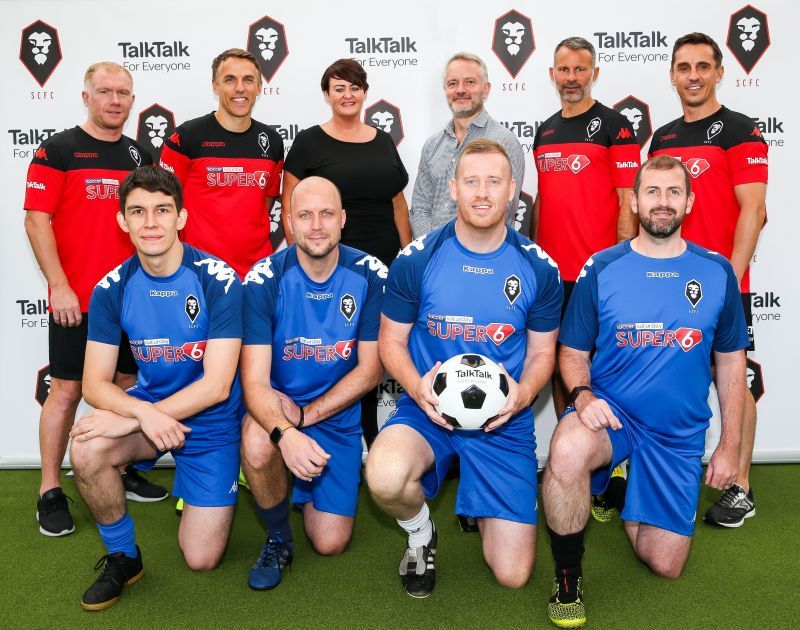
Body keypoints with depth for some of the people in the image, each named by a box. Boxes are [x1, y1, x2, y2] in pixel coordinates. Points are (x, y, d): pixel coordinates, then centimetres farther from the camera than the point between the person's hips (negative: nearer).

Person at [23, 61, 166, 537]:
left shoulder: (142, 156, 12)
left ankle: (123, 472, 27)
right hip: (75, 301, -5)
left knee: (131, 385, 12)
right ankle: (51, 493, 12)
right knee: (67, 391, 1)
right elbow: (37, 220, -8)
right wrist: (59, 286, -15)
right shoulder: (57, 150, -3)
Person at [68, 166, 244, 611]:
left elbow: (216, 386, -22)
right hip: (146, 405, 3)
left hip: (211, 421, -2)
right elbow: (95, 384, -8)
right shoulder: (113, 289, -8)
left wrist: (127, 421, -25)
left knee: (202, 560, -2)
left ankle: (204, 497, 33)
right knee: (86, 449, -31)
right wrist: (144, 412, -30)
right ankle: (122, 555, -2)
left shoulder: (219, 281, -19)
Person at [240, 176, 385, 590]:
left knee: (330, 544, -1)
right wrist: (284, 433, -42)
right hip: (278, 408, -1)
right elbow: (254, 380, -22)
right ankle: (278, 539, -5)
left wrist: (306, 414, -16)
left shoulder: (369, 275, -12)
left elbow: (371, 369, -8)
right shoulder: (264, 280, -16)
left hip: (338, 416, 1)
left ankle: (304, 491, 35)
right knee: (256, 443, -37)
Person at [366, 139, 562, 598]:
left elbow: (542, 352, 6)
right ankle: (422, 534, 3)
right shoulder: (416, 259, -4)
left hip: (505, 420, 1)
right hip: (428, 409, 0)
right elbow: (392, 340, 3)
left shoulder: (540, 269, -2)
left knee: (513, 574, -3)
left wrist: (523, 393, -16)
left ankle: (481, 503, 32)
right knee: (385, 476, -36)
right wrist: (417, 387, -18)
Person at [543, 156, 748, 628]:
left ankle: (622, 489, 37)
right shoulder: (601, 269, -5)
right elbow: (573, 352, 0)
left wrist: (730, 446, 5)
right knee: (566, 452, -38)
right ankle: (568, 576, -12)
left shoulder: (717, 273, 0)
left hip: (680, 433, 3)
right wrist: (583, 394, -21)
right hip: (609, 412, -2)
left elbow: (730, 363, 7)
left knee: (665, 565, 4)